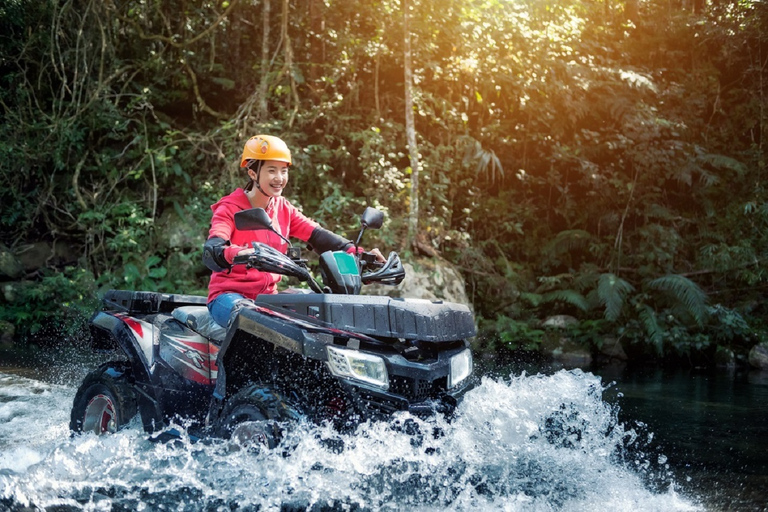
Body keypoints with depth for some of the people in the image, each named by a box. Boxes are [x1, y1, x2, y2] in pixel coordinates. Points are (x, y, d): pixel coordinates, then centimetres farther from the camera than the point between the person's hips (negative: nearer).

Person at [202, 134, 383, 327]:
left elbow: (318, 236, -3)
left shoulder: (284, 209, 9)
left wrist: (356, 253, -20)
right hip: (229, 295, -6)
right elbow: (212, 250, -25)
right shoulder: (230, 209, -8)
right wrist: (236, 254, -50)